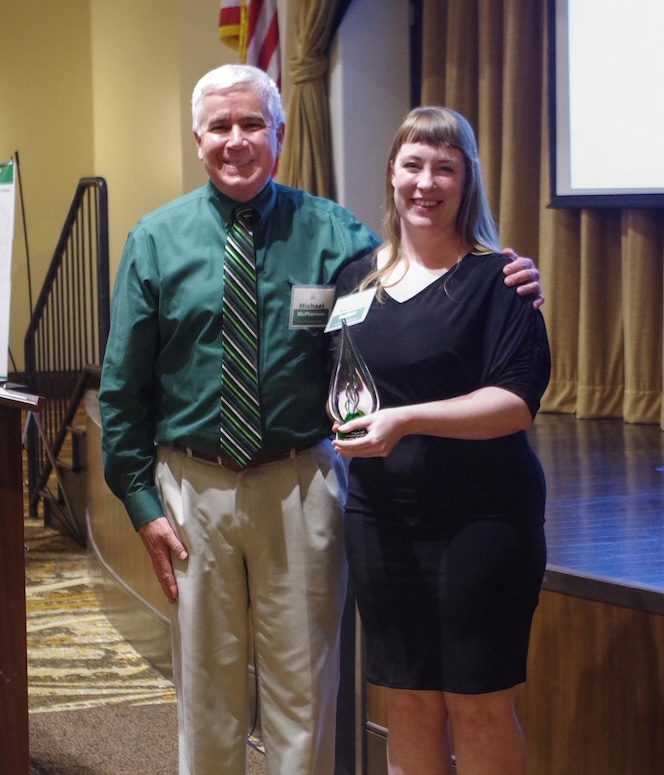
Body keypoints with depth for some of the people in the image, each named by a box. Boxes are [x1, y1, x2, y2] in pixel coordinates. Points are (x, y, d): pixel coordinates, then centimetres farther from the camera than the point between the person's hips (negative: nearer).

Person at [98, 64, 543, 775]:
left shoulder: (330, 233, 0)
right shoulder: (157, 239, 0)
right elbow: (123, 382, 2)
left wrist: (503, 287, -22)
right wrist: (141, 501, -3)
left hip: (299, 485, 0)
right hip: (194, 485, 1)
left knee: (301, 686, 10)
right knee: (206, 687, 13)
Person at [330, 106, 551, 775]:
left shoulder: (495, 279, -7)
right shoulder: (358, 276, 9)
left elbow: (517, 400, -17)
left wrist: (406, 420, -25)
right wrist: (343, 417, 1)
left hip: (480, 519, -5)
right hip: (380, 519, 5)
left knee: (479, 705, 1)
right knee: (407, 698, 10)